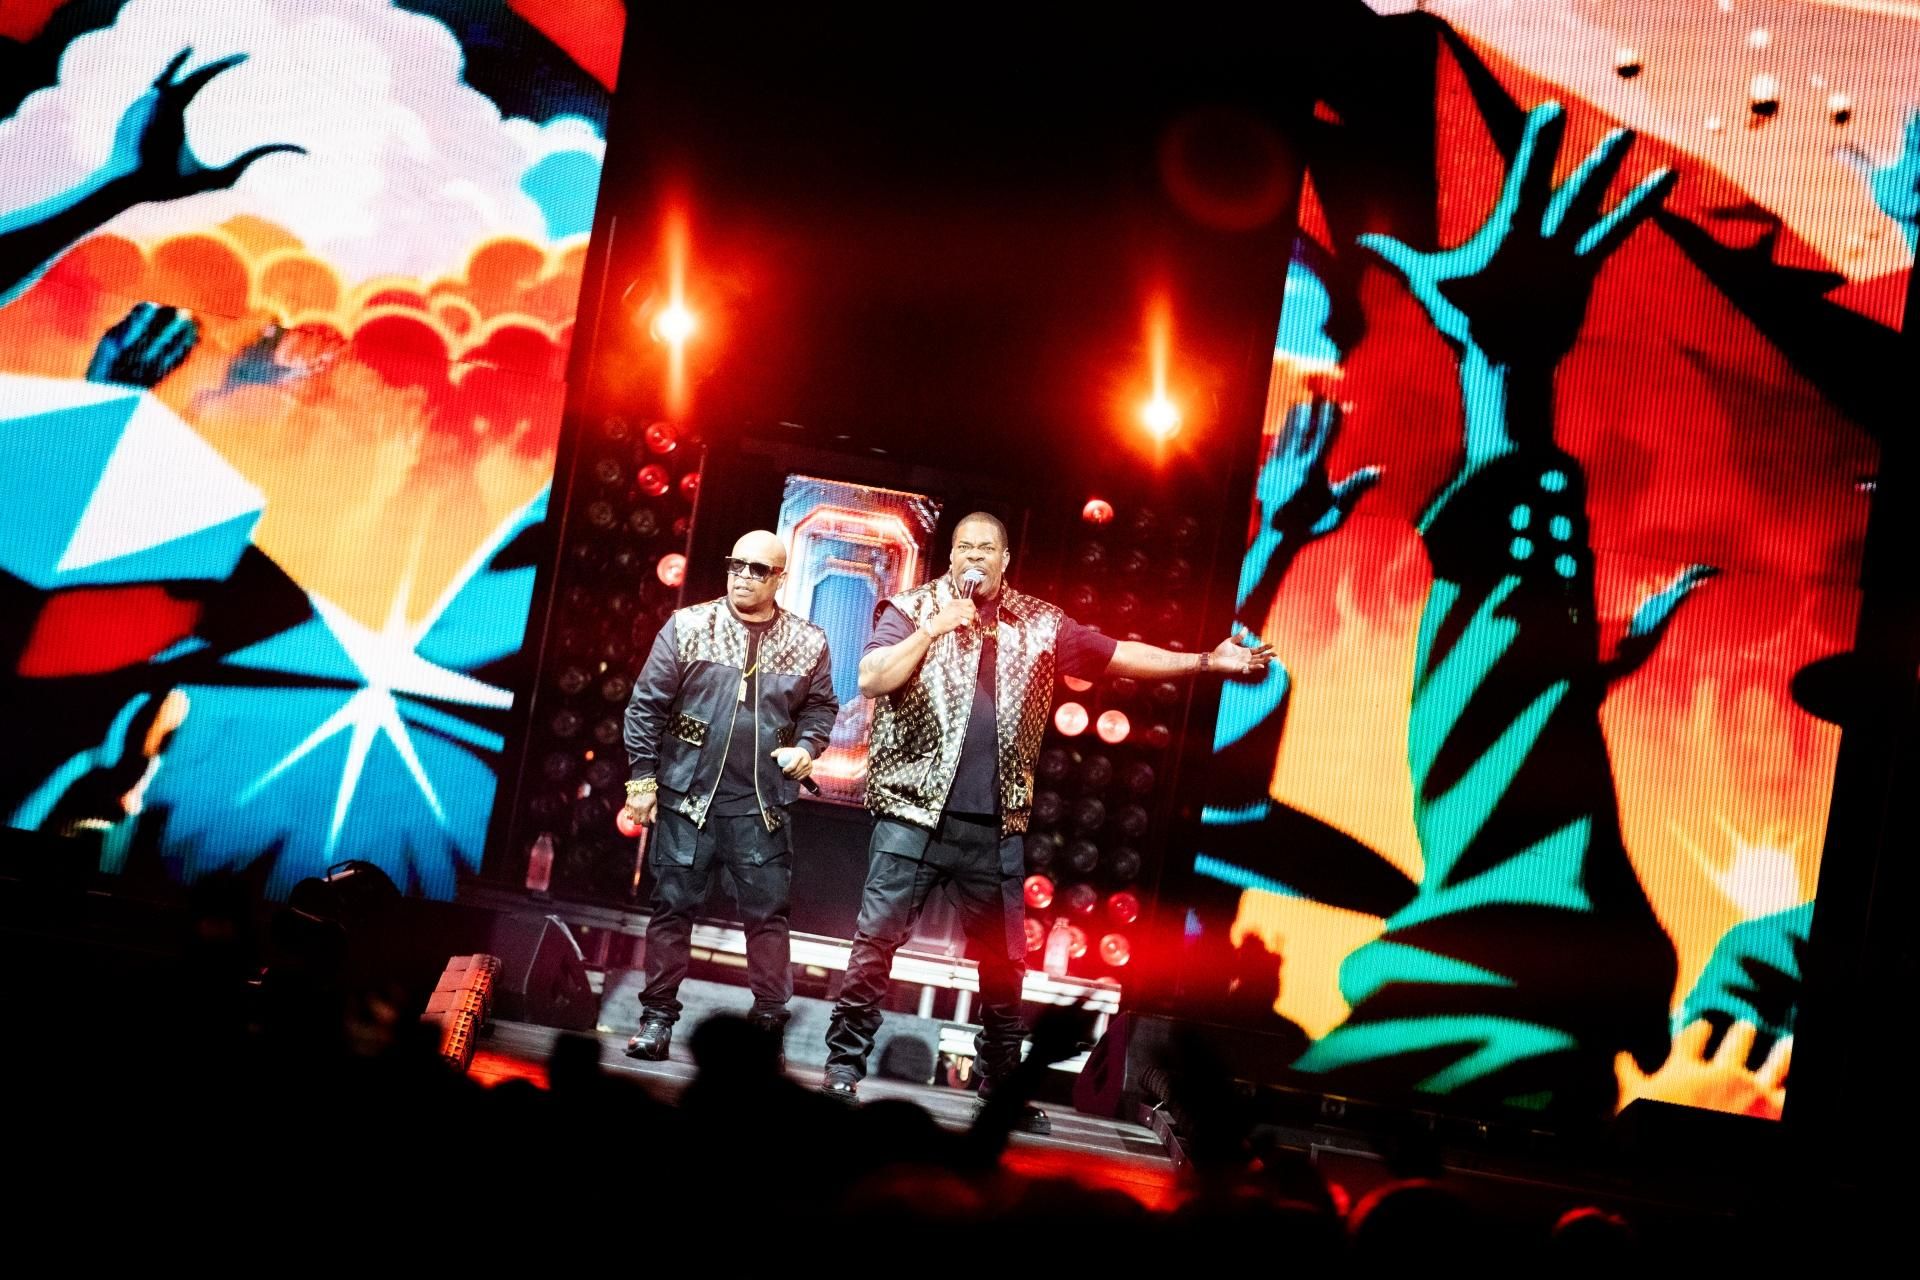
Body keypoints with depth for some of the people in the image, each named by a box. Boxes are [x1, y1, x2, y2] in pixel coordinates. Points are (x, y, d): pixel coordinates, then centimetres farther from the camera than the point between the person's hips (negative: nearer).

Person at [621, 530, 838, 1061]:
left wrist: (807, 747, -6)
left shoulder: (807, 642, 2)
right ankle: (658, 1014, 13)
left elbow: (820, 707, 14)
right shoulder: (688, 626, -3)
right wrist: (642, 779, -3)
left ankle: (770, 1014, 12)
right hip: (687, 796, -1)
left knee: (768, 912, 2)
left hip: (762, 804, 1)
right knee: (673, 907, 5)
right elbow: (647, 705, -1)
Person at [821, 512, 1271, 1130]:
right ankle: (844, 1062, 8)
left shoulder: (1040, 624, 8)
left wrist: (1207, 661, 6)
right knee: (877, 937, -4)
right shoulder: (913, 608, 0)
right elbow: (872, 680, -12)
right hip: (915, 811, -3)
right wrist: (934, 627, -16)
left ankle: (1001, 1082, 21)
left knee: (1003, 957, 9)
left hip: (995, 824, 3)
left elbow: (1120, 655, 10)